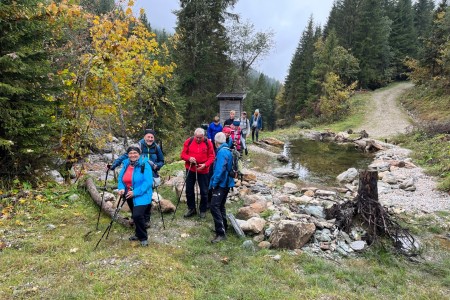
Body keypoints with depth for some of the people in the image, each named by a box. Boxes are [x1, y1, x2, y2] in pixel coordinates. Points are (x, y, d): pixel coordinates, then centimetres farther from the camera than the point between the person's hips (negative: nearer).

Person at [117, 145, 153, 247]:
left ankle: (143, 237, 0)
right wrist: (121, 188, -12)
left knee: (137, 215, -20)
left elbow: (148, 182, -23)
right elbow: (121, 178, 9)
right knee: (135, 216, 20)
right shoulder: (126, 164, 2)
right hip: (129, 196, 7)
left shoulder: (144, 165, -17)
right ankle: (138, 234, 41)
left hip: (142, 196, -7)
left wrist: (135, 192, -27)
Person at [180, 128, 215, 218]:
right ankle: (191, 209, 28)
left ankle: (203, 210, 23)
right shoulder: (188, 141, -5)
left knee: (204, 191, 6)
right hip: (190, 170, 2)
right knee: (189, 190, 10)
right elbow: (183, 154, 0)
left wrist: (205, 165, -20)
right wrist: (189, 158, -21)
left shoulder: (208, 143, -8)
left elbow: (212, 157, -5)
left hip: (203, 170, -2)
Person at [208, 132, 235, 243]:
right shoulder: (227, 150, 12)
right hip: (226, 183, 10)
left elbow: (219, 170, -24)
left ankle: (221, 233, -15)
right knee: (220, 206, 20)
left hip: (221, 184, -10)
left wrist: (214, 183, -16)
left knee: (214, 207, -14)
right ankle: (223, 227, 31)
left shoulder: (222, 152, -18)